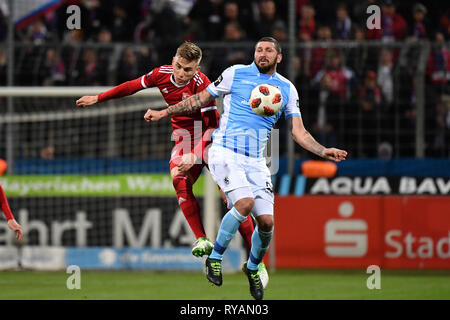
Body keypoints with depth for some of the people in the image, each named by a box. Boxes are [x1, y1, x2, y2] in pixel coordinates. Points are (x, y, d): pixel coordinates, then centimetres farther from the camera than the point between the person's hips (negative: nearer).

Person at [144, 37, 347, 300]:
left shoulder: (287, 88, 11)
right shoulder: (236, 73, 3)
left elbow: (299, 132, 10)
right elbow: (202, 99, 13)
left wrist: (323, 151, -6)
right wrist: (164, 113, 10)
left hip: (256, 162, 4)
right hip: (225, 152, -3)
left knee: (266, 221, -8)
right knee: (245, 202, -28)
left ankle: (253, 268, 22)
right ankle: (215, 258, -8)